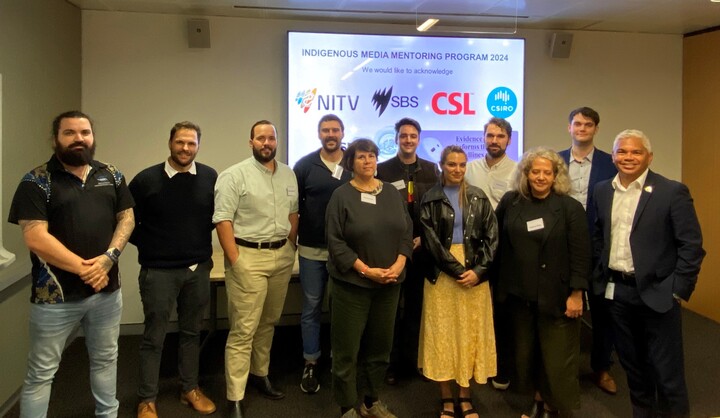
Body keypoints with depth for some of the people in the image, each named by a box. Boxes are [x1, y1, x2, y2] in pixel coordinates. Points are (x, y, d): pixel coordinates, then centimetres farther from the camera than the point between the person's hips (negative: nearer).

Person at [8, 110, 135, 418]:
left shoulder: (112, 175, 6)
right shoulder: (37, 182, -8)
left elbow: (127, 218, 6)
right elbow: (36, 239, -15)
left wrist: (109, 257, -11)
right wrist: (84, 268, -16)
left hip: (107, 289, 5)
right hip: (57, 295, -4)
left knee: (106, 359, 20)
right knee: (41, 373, 8)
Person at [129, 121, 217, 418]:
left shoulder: (211, 178, -2)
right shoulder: (146, 180, -8)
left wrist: (202, 240, 4)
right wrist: (148, 245, -2)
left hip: (199, 268, 3)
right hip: (158, 270, -2)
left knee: (191, 332, 16)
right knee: (154, 337, 6)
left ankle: (190, 389, 31)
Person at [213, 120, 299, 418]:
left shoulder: (288, 174, 11)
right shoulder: (234, 175, -7)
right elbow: (222, 219, -11)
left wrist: (290, 248, 9)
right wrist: (234, 260, -15)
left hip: (282, 256, 6)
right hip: (248, 257, -6)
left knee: (269, 322, 16)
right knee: (243, 330, -4)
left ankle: (259, 374, 34)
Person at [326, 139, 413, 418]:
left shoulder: (392, 193, 8)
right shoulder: (342, 195, -5)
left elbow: (406, 232, 7)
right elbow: (335, 241, -11)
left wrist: (398, 265, -9)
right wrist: (366, 270, -16)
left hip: (389, 283, 5)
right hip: (351, 283, -4)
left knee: (380, 345, 13)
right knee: (348, 348, 3)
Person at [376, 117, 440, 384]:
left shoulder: (431, 170, 6)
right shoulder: (382, 169, 0)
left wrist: (423, 237, -6)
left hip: (421, 248, 2)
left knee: (416, 308, 10)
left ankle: (412, 361, 24)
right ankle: (391, 364, 18)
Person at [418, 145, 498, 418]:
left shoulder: (479, 198, 6)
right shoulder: (431, 199, 0)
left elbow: (491, 236, 1)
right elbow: (431, 241, -7)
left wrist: (478, 270, -11)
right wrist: (457, 271, -12)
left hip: (475, 273, 2)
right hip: (442, 274, -2)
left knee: (470, 333, 7)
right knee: (442, 333, 3)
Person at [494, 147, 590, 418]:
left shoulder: (570, 208, -8)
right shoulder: (510, 202, 1)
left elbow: (580, 254, -9)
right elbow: (497, 241, 9)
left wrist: (576, 294, -12)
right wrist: (495, 282, 8)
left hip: (555, 295, -3)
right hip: (518, 293, 4)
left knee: (556, 355, 6)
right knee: (526, 352, 15)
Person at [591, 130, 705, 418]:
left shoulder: (673, 192, -8)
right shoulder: (602, 191, 6)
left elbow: (691, 245, -9)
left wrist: (679, 289, -12)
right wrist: (599, 273, 9)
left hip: (657, 293, -4)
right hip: (616, 290, 5)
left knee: (666, 371, 4)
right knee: (631, 363, 18)